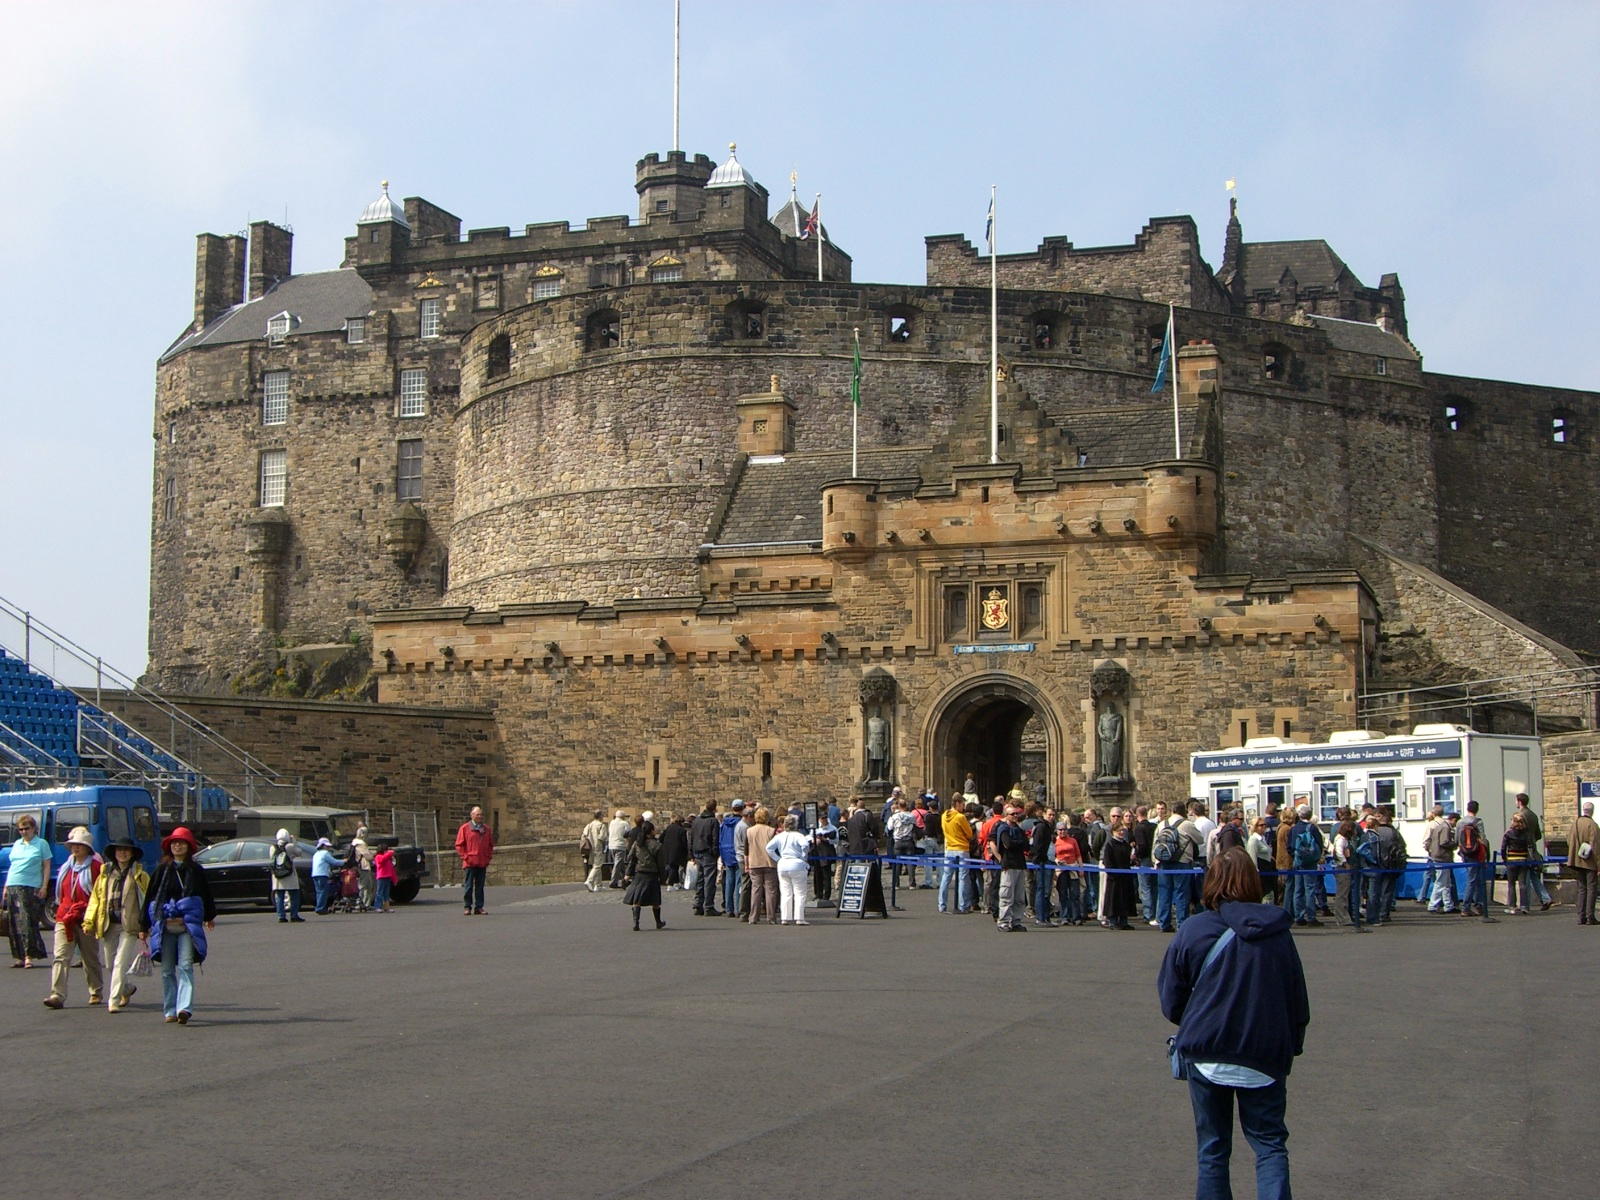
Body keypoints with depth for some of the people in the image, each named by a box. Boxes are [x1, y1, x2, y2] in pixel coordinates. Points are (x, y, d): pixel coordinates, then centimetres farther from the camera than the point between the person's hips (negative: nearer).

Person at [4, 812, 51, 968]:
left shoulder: (41, 844, 3)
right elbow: (12, 867, 21)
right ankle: (20, 956, 6)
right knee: (14, 924, 2)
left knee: (28, 922, -11)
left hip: (31, 888, -5)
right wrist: (6, 886, 14)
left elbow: (46, 867, 2)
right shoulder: (16, 844, 17)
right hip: (13, 888, 5)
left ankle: (29, 955, -10)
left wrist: (44, 887, -6)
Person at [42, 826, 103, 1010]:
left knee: (91, 958, 9)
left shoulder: (95, 867, -3)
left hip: (86, 920, -4)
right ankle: (58, 995, -16)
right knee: (60, 957, -10)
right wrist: (63, 911, 9)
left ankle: (95, 992, 24)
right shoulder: (66, 867, 15)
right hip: (64, 919, 4)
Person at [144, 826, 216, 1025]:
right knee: (167, 969, 5)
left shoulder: (196, 871, 8)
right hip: (164, 925, 1)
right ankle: (170, 1010, 14)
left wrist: (209, 917, 33)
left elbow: (206, 894, 22)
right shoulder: (162, 870, 7)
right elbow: (150, 897, 10)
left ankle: (185, 1008, -22)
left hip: (188, 925, -1)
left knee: (185, 966, -13)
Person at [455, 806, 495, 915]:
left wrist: (489, 857, 7)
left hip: (482, 864, 4)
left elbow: (491, 845, 20)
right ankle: (467, 907, 2)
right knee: (468, 886, -3)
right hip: (469, 863, -4)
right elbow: (459, 845, 1)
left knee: (480, 886, 6)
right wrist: (465, 857, -7)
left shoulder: (487, 830, 14)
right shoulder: (464, 828, 2)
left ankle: (479, 907, 9)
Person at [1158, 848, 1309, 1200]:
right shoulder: (1277, 932, -4)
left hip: (1206, 1055, 0)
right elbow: (1298, 1000, 3)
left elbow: (1171, 1002, -4)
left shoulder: (1193, 930, -9)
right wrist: (1293, 1045, 19)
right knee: (1270, 1144, 10)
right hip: (1265, 1056, 1)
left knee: (1212, 1148, 14)